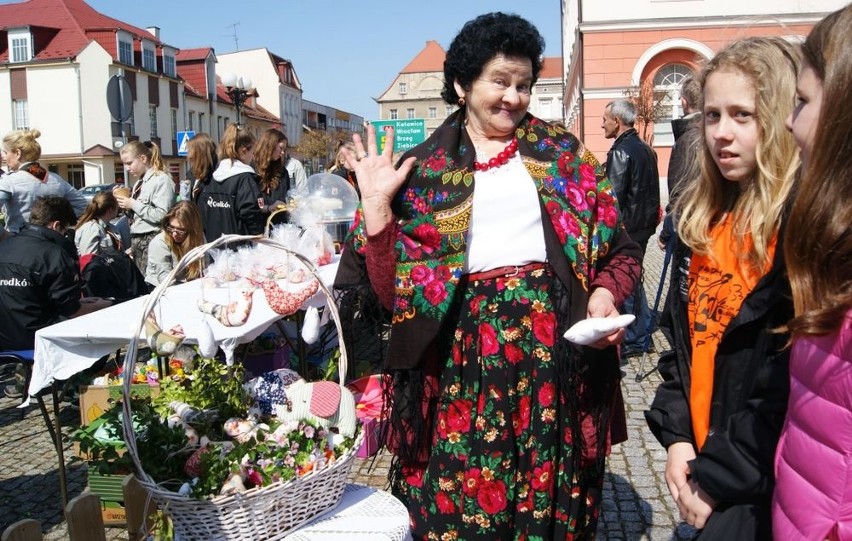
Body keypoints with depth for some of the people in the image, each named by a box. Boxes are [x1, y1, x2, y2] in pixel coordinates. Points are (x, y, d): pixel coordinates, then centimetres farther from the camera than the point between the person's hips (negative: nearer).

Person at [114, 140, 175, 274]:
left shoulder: (162, 180, -9)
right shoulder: (139, 183, 16)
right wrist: (125, 203, 6)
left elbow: (161, 215, -18)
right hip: (136, 241, 8)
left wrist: (133, 204, -13)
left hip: (151, 240, -8)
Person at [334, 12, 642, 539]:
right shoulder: (421, 170, 7)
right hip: (462, 359, -1)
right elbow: (390, 288, 2)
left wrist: (606, 293, -9)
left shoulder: (564, 154, 10)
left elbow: (618, 249, 10)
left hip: (556, 353, 1)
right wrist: (376, 204, -6)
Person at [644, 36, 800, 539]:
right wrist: (677, 435, 1)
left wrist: (720, 477, -15)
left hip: (763, 485, -6)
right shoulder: (702, 215, 6)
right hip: (702, 452, 7)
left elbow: (797, 382, -21)